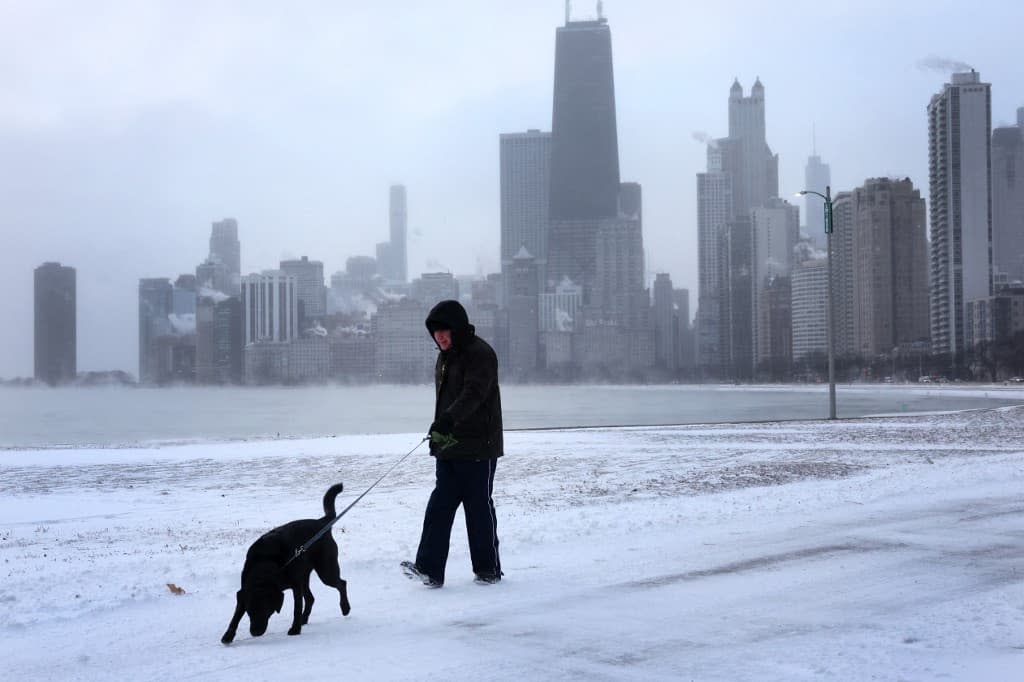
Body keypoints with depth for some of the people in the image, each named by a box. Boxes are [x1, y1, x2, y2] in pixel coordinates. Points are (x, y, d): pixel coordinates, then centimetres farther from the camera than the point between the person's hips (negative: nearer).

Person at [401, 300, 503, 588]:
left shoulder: (480, 353, -12)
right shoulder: (445, 357, 17)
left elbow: (473, 393, -27)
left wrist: (448, 419, -41)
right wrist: (437, 437, 22)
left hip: (478, 447, -8)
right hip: (449, 447, 8)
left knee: (480, 507, 0)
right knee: (439, 506, 0)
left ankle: (488, 569, 12)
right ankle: (429, 569, -3)